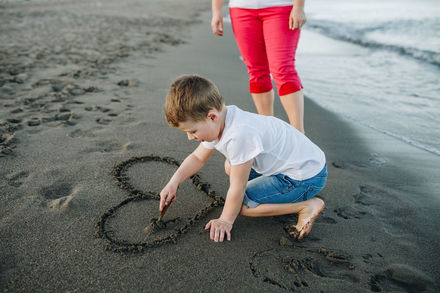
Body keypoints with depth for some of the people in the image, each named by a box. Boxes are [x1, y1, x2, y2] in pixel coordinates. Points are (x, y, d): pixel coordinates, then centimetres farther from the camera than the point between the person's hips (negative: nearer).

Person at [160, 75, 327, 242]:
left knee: (241, 204, -12)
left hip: (307, 177, -9)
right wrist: (174, 182, 0)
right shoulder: (218, 123, -4)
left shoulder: (240, 134, -34)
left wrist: (226, 221, -8)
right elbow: (198, 157, 12)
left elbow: (237, 189, -23)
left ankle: (307, 205, -8)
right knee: (231, 167, 17)